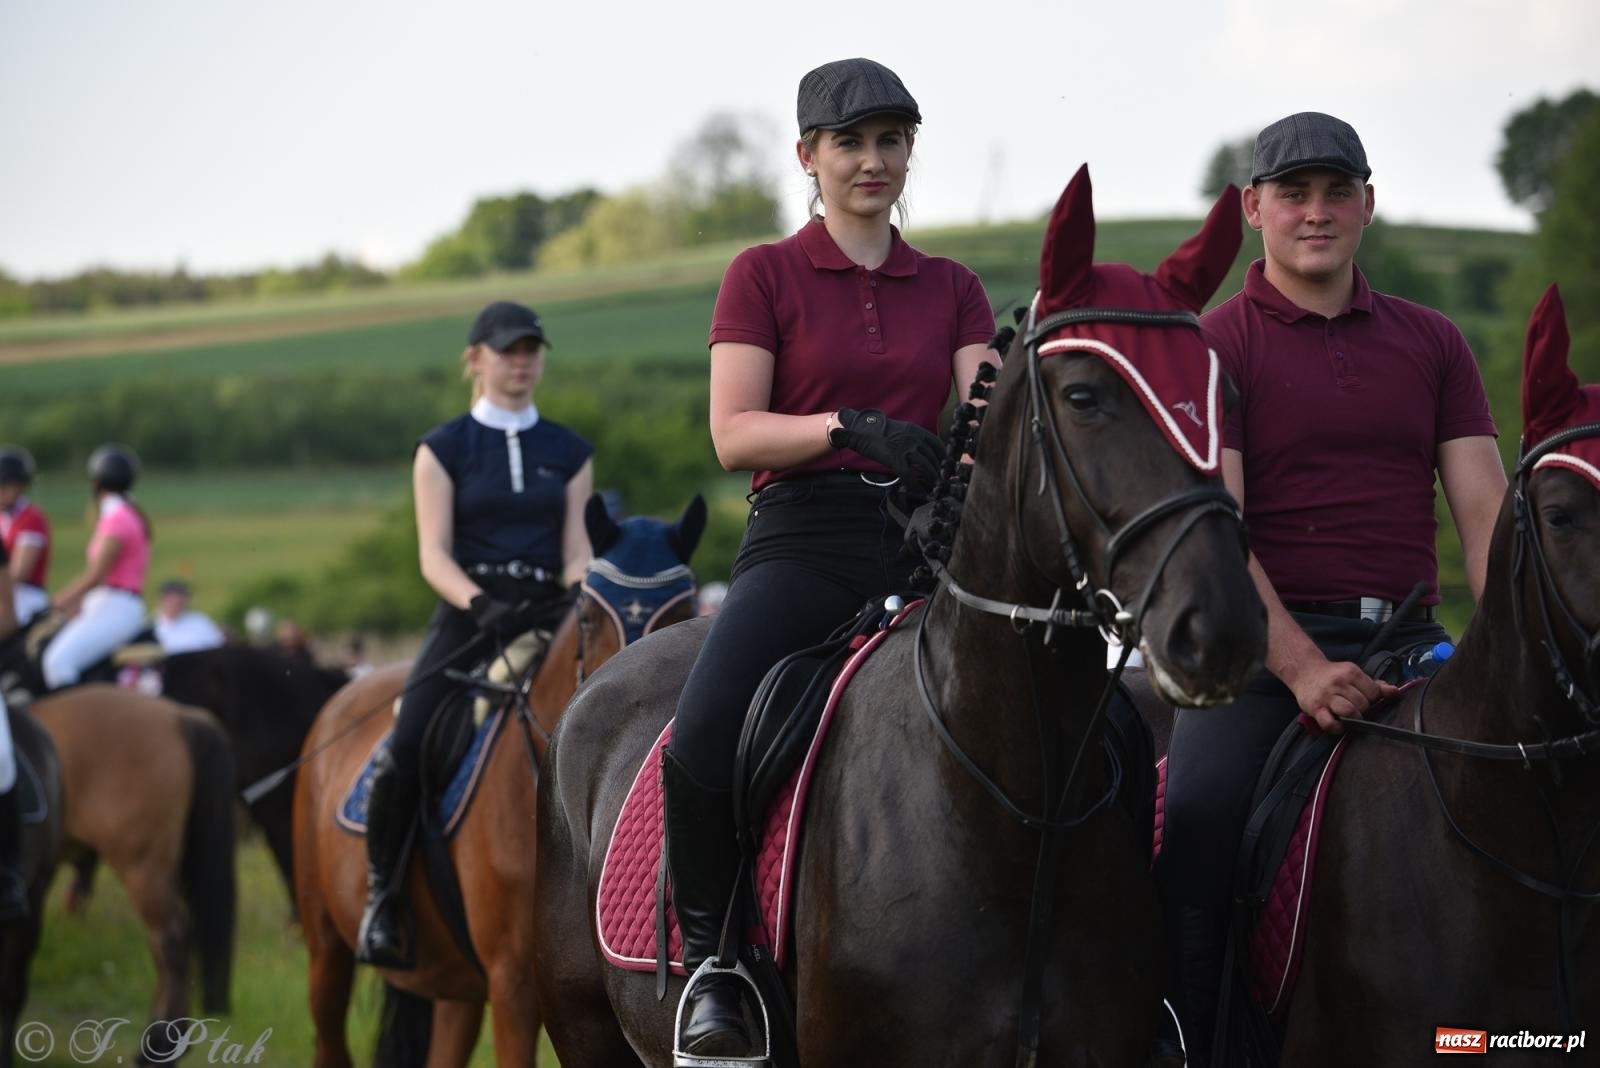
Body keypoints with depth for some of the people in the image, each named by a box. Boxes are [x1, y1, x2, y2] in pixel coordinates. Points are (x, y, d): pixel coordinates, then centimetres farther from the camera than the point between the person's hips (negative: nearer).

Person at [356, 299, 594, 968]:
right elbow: (434, 554, -2)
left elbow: (577, 551, 10)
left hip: (547, 618, 3)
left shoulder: (569, 452, 15)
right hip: (469, 615, -3)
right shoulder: (443, 450, 8)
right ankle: (383, 895, -7)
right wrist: (479, 605, -21)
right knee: (406, 748, -23)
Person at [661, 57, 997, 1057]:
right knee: (704, 735, -30)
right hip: (803, 540, -3)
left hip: (925, 542, 3)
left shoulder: (953, 289, 17)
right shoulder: (765, 276, 8)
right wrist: (853, 427, -20)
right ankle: (711, 958, -9)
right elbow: (734, 433, -3)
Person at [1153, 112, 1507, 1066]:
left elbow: (1484, 507, 7)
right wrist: (1302, 667, -21)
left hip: (1407, 638, 4)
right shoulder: (1216, 347, 4)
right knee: (1198, 817, -26)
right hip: (1265, 639, -3)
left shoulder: (1433, 344, 15)